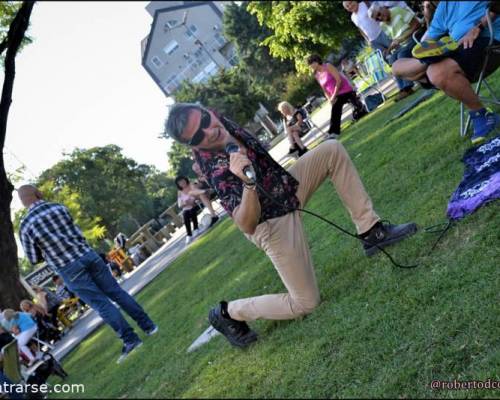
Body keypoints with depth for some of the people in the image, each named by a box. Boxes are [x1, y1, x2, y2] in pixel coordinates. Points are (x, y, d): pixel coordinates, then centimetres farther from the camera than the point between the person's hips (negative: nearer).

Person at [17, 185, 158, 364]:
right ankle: (148, 325, 17)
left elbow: (34, 259, 3)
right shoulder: (59, 207, 2)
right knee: (117, 292, 12)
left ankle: (130, 340, 0)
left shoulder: (25, 226, -4)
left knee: (102, 304, 1)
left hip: (68, 268, -3)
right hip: (88, 255, 3)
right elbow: (79, 234, 9)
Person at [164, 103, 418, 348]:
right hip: (274, 224, -8)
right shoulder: (217, 168, -35)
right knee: (305, 303, -3)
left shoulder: (214, 119, -12)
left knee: (332, 149, -3)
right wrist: (247, 183, -59)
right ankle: (226, 313, 14)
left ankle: (371, 233, 0)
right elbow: (246, 225, -44)